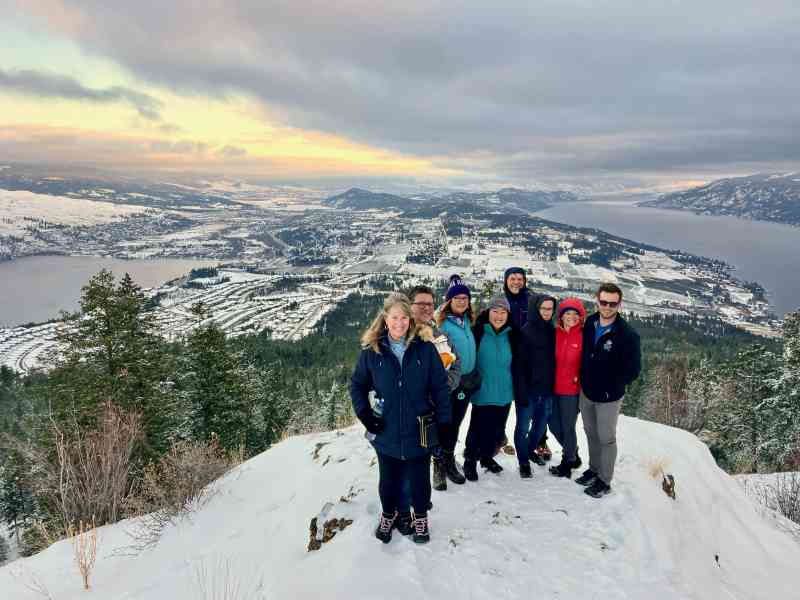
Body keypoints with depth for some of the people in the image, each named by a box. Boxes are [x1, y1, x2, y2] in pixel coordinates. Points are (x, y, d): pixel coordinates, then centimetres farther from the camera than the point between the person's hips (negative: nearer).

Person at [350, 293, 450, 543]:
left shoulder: (425, 349, -8)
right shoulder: (372, 350, -6)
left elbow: (440, 387, -4)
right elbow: (357, 384, 7)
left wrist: (443, 423, -5)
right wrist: (364, 413, -4)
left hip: (419, 431, -1)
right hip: (387, 433, 1)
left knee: (419, 480, 14)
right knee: (388, 480, 18)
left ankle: (420, 518, 39)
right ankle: (388, 515, 44)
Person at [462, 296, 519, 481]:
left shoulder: (511, 335, 4)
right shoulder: (478, 332, -11)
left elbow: (516, 364, 15)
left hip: (504, 393, 5)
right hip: (482, 392, -4)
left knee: (496, 427, 15)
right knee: (478, 427, -1)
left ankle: (487, 456, 35)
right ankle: (470, 460, 18)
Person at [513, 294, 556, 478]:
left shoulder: (552, 331, 5)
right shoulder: (525, 331, -12)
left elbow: (555, 359, 11)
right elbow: (520, 364, -14)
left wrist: (554, 385, 7)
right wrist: (522, 391, -17)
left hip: (547, 389, 6)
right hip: (529, 389, -5)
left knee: (541, 424, 19)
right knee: (523, 426, 5)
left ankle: (530, 449, 42)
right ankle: (523, 461, 22)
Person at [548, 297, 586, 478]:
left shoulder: (583, 336, -9)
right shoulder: (555, 333, 1)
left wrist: (580, 378, -9)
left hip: (572, 390, -4)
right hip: (554, 388, 5)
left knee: (568, 427, 6)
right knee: (553, 423, 14)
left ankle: (568, 462, 28)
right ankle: (572, 453, 38)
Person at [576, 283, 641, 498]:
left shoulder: (627, 335, -20)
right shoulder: (589, 323, -4)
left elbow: (633, 370, -15)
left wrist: (611, 386, -11)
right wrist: (583, 377, 5)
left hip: (609, 397, -5)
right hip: (586, 392, 5)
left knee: (606, 438, 9)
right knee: (591, 433, 21)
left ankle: (604, 481, 25)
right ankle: (594, 469, 41)